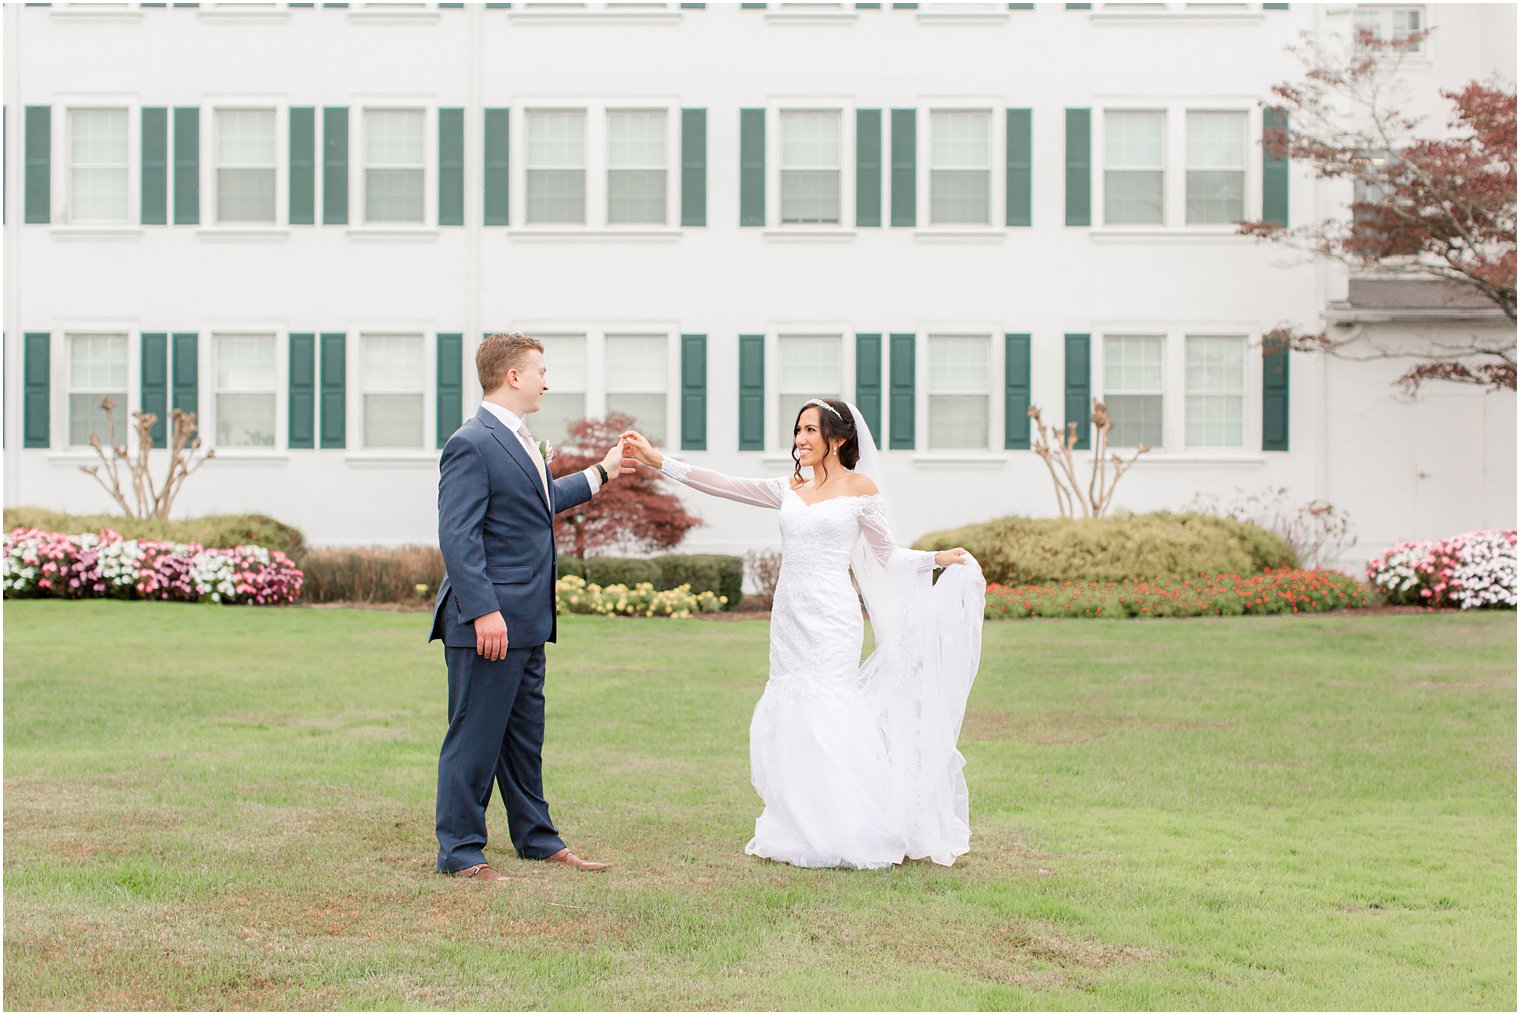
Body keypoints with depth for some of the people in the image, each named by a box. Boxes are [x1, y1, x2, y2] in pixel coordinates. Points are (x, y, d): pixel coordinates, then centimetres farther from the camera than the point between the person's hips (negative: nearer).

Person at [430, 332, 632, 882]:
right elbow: (457, 536, -21)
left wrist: (601, 474, 42)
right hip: (488, 622, -10)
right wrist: (483, 611, -25)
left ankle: (535, 836, 28)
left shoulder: (519, 441, 17)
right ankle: (460, 851, 6)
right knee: (475, 735, -2)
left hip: (527, 621, 10)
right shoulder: (472, 444, -15)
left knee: (525, 734, 17)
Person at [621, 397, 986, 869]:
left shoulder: (861, 488, 0)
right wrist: (658, 461, 3)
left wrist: (937, 558, -8)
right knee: (787, 721, 4)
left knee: (825, 718, -11)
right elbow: (721, 484, 9)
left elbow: (888, 555, 7)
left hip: (831, 619, -6)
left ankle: (848, 836, -2)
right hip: (790, 616, 6)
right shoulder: (790, 488, 12)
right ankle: (802, 834, 13)